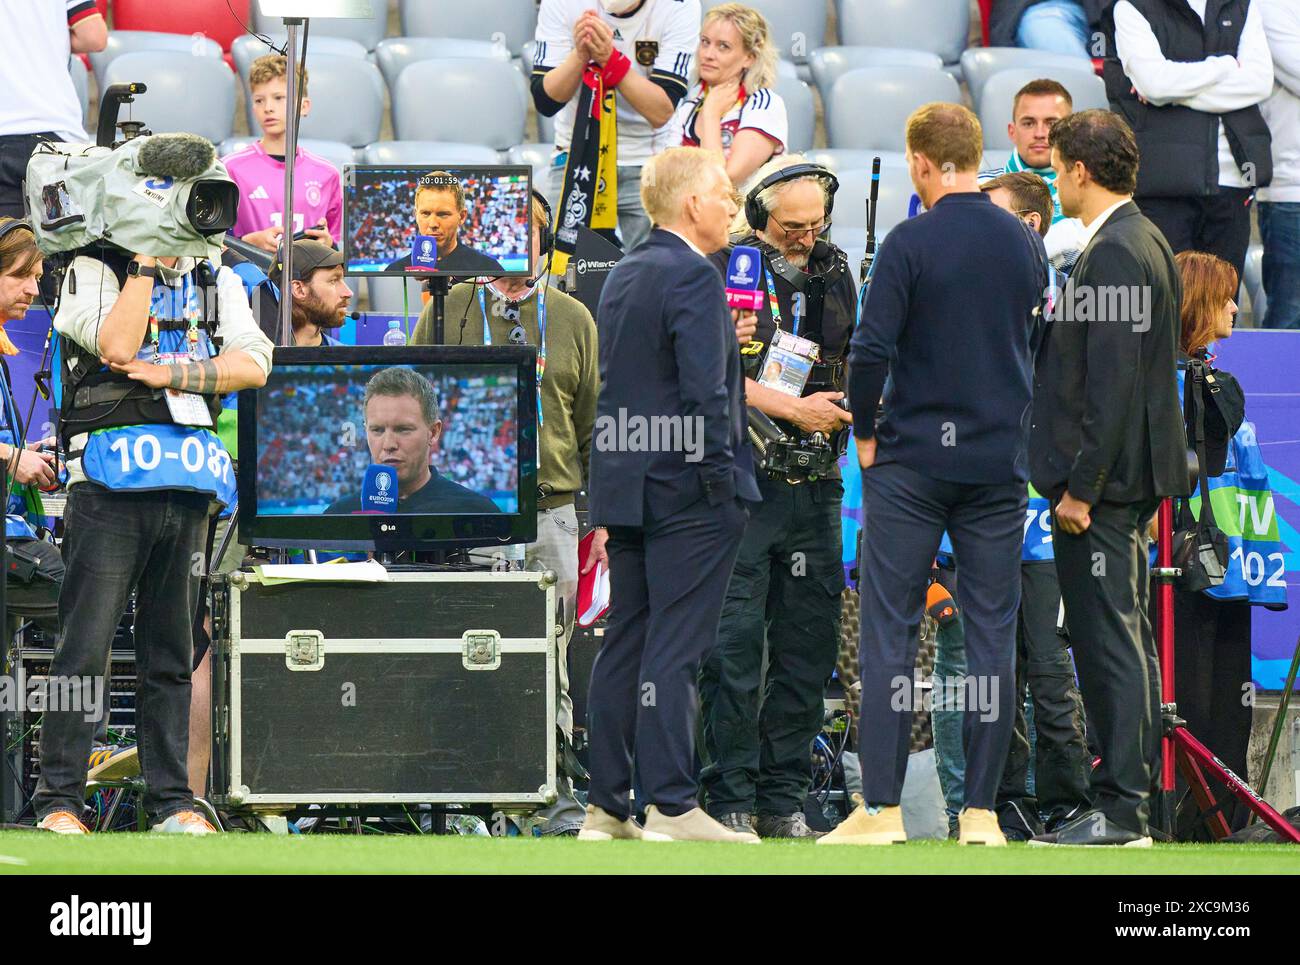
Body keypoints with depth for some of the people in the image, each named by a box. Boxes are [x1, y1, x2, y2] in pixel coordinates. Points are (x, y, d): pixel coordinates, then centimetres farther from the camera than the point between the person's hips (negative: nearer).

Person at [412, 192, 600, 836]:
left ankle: (553, 794, 4)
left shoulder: (572, 320, 13)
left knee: (547, 661, 0)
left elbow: (595, 423, 15)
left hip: (551, 512, 1)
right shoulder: (449, 312, 9)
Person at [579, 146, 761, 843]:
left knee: (623, 647, 10)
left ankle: (605, 808, 11)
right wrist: (721, 480, -14)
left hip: (624, 483, 8)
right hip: (686, 489, -8)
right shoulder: (693, 276, -13)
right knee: (674, 650, -8)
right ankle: (670, 807, -8)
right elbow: (705, 390, -19)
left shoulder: (622, 276, 15)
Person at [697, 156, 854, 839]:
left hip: (814, 488, 6)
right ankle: (730, 801, -1)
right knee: (734, 643, -6)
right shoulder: (726, 270, -3)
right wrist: (793, 409, -17)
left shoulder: (834, 274, 15)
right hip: (741, 480, -6)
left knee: (808, 647, 6)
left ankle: (783, 800, 13)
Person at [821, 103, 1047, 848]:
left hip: (913, 461, -4)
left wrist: (866, 436, -1)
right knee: (993, 633, 6)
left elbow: (872, 350, -14)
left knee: (890, 632, 1)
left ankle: (883, 808, -2)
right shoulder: (1027, 245, 5)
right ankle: (982, 810, 5)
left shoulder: (910, 243, -10)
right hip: (1001, 465, 4)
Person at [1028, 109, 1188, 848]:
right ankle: (1131, 804, 18)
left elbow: (1112, 383, -22)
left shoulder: (1114, 253, -17)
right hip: (1135, 480, 10)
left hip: (1104, 480, -10)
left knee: (1109, 641, -8)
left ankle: (1119, 811, -7)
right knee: (1125, 640, 13)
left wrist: (1081, 486, -20)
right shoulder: (1147, 243, 15)